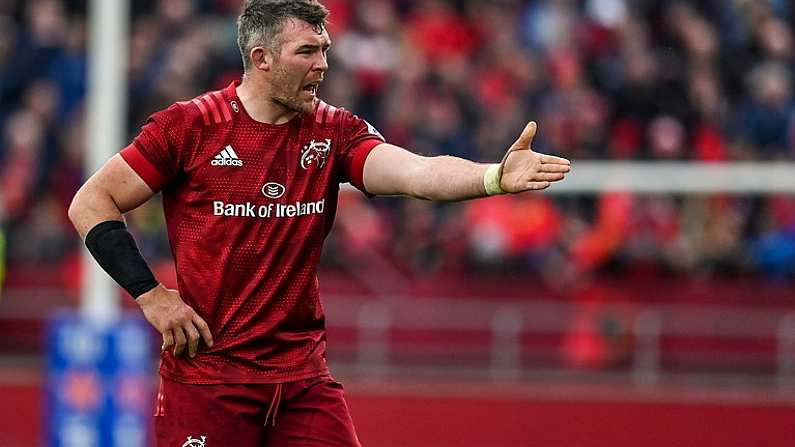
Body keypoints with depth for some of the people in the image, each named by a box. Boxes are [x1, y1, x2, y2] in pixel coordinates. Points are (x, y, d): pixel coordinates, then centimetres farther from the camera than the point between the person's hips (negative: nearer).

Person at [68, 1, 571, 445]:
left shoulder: (335, 132, 3)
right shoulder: (190, 126, -6)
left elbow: (416, 173, -14)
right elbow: (90, 203, -1)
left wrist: (495, 177, -33)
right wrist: (150, 294, -9)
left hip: (304, 375, 3)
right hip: (206, 373, -3)